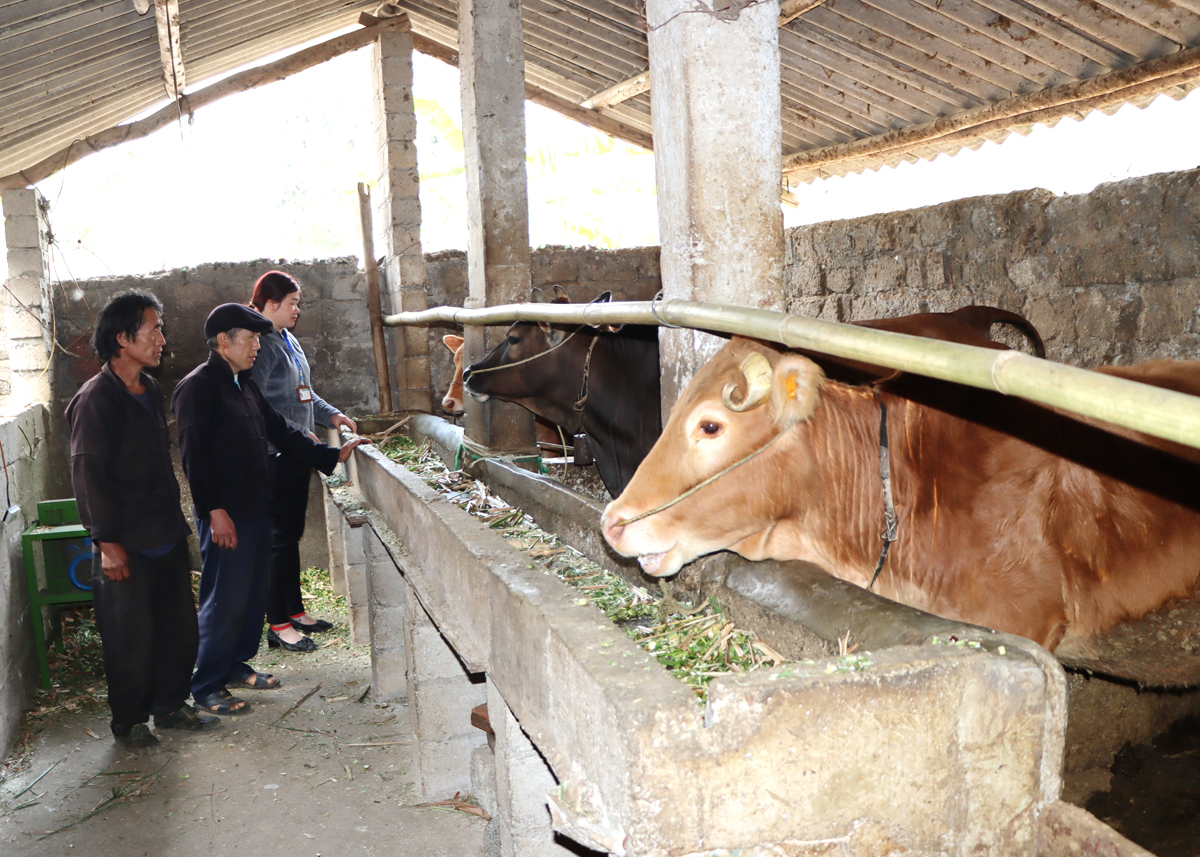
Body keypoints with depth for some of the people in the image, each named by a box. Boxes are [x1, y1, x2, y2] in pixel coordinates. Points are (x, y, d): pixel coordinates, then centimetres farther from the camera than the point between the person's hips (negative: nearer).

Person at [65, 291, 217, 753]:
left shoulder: (149, 391, 11)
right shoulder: (96, 399, -14)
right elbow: (87, 473, -16)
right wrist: (108, 542, -17)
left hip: (166, 536, 8)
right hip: (127, 545, -8)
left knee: (179, 625, 14)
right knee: (131, 638, 3)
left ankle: (170, 705, 30)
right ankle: (129, 722, 21)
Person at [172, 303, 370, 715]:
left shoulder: (244, 384, 16)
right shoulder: (197, 387, -13)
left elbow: (280, 431, 20)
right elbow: (194, 456, -18)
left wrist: (332, 454, 14)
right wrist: (214, 511, -22)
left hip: (256, 508, 9)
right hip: (225, 515, -9)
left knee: (253, 594, 15)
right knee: (225, 599, -4)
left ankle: (237, 665, 29)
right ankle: (206, 686, 8)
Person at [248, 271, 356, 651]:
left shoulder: (288, 340, 13)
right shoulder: (261, 344, -16)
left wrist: (330, 414, 12)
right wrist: (297, 434, -23)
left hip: (297, 452, 9)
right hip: (275, 457, -9)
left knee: (292, 534, 15)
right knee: (280, 537, -3)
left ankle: (295, 611, 26)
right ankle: (278, 625, 5)